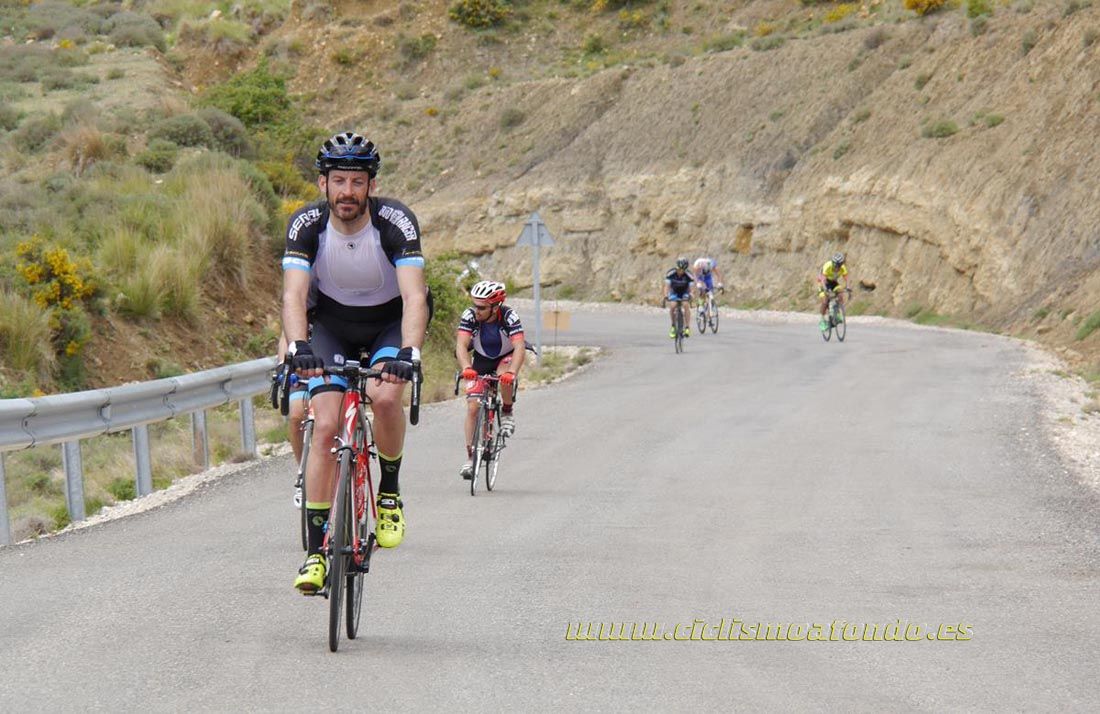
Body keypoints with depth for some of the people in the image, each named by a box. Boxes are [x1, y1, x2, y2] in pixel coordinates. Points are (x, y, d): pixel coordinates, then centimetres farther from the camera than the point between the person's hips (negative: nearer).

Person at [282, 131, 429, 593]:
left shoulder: (396, 222, -27)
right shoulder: (307, 224, -22)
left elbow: (415, 297, -36)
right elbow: (294, 294, -32)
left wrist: (408, 353, -53)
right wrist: (299, 347, -50)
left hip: (391, 321, -1)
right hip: (332, 324, 2)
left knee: (385, 397, -31)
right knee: (326, 425, -14)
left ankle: (389, 491, -3)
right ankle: (315, 550, -9)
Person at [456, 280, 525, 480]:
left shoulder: (509, 316, -31)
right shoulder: (470, 316, -26)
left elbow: (519, 347, -41)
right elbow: (461, 345, -35)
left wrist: (512, 372, -58)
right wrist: (466, 368, -54)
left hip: (506, 357, -2)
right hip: (481, 360, 2)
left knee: (505, 379, -36)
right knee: (473, 407, -10)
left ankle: (508, 412, -7)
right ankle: (470, 457, -3)